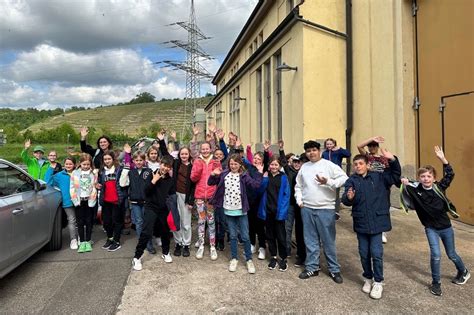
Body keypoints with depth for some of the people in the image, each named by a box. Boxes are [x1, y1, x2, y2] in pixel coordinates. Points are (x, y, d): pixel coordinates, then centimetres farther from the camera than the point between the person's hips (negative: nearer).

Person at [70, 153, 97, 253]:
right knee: (80, 222, 5)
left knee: (89, 222, 6)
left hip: (90, 200, 0)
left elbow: (96, 188, 3)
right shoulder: (75, 173, 3)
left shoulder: (93, 174, 5)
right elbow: (72, 188, 1)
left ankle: (88, 241, 15)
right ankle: (82, 242, 12)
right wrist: (74, 199, -8)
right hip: (79, 200, 0)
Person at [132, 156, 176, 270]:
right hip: (151, 208, -3)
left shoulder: (170, 180, 4)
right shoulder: (151, 175, -5)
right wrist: (154, 180, -21)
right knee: (146, 233, -13)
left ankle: (165, 252, 37)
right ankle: (137, 258, 1)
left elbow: (172, 195, 11)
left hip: (164, 209, 4)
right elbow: (146, 191, -14)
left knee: (165, 232, 14)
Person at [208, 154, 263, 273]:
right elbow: (210, 183, 5)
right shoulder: (224, 174, 1)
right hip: (228, 210, 2)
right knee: (233, 236, 13)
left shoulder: (244, 175, -5)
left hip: (241, 210, -2)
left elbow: (255, 185, -16)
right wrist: (213, 174, -13)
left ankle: (249, 260, 19)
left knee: (245, 236, 5)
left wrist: (260, 173, -21)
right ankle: (234, 258, 27)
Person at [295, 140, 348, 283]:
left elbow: (344, 178, -10)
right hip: (307, 209, 4)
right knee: (310, 240, 12)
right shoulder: (304, 167, 9)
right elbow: (298, 186, 17)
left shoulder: (329, 165, -5)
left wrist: (328, 182, -18)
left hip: (325, 209, -4)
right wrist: (299, 200, 6)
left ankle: (334, 269, 19)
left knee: (328, 241, 4)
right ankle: (312, 267, 25)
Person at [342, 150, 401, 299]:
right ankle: (368, 278, 33)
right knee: (364, 253, 13)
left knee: (376, 253, 1)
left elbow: (395, 175, 0)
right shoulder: (351, 181, -2)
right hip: (361, 223, 1)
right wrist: (349, 198, -36)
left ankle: (378, 282, 19)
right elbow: (345, 200, -12)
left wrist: (392, 160, -17)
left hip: (377, 222, -1)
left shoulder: (378, 177, 2)